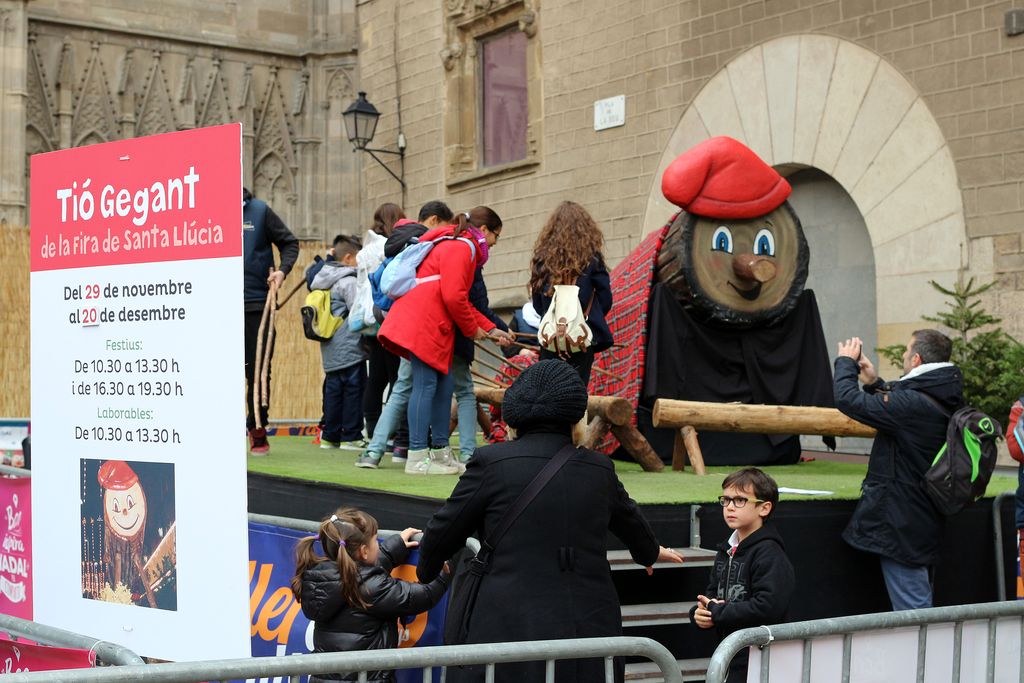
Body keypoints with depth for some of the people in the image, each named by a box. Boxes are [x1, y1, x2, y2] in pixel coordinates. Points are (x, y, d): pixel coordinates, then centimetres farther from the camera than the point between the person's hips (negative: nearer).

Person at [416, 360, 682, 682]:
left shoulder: (491, 462, -3)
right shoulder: (600, 469, 8)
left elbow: (445, 529, 7)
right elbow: (629, 520, 29)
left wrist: (428, 569, 30)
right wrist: (650, 552, 53)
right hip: (591, 629, 3)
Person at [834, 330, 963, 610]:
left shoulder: (913, 403, -23)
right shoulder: (946, 400, 7)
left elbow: (848, 399, -20)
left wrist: (846, 362, -3)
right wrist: (875, 383, 19)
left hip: (902, 526, -10)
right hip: (925, 521, 10)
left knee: (913, 611, -5)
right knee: (921, 606, 19)